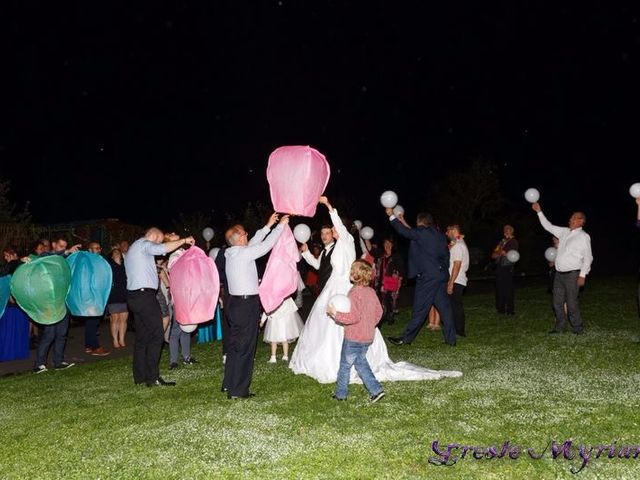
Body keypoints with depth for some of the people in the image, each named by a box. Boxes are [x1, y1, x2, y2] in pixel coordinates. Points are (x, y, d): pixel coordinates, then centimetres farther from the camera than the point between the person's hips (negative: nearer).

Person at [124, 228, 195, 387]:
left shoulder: (132, 249, 26)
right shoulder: (144, 244, -6)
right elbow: (162, 249, -25)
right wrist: (183, 240, -18)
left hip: (133, 295, 10)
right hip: (144, 295, -10)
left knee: (142, 337, 11)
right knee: (156, 336, -9)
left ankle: (140, 377, 13)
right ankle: (153, 378, -9)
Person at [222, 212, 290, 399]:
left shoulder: (232, 253, 9)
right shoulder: (243, 253, -16)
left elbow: (253, 243, 20)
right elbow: (267, 245, -13)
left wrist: (268, 226, 24)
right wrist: (281, 225, -2)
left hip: (236, 302, 9)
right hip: (247, 304, -9)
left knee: (235, 344, 17)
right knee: (244, 347, -2)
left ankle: (229, 383, 27)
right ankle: (238, 390, 3)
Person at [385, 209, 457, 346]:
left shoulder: (422, 232, -9)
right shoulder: (440, 235, 14)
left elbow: (404, 232, -4)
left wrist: (391, 215, 4)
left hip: (427, 276, -8)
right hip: (441, 275, 8)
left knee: (420, 308, -2)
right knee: (444, 307, 10)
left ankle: (406, 338, 6)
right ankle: (451, 338, 14)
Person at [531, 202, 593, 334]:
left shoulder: (583, 236, -5)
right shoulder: (564, 232, 14)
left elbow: (588, 257, -9)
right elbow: (548, 226, 22)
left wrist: (582, 275, -15)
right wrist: (539, 212, 17)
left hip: (572, 274, -7)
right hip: (559, 274, 7)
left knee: (571, 303, -7)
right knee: (557, 302, 11)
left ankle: (578, 329, 6)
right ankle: (559, 327, 22)